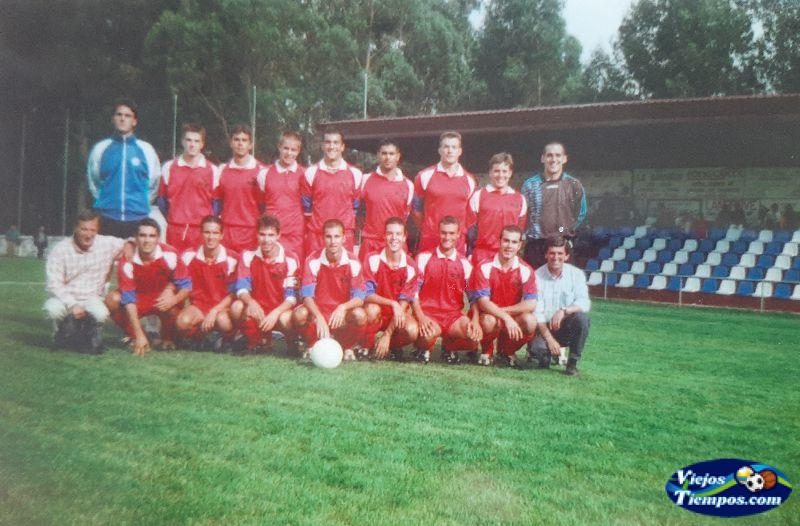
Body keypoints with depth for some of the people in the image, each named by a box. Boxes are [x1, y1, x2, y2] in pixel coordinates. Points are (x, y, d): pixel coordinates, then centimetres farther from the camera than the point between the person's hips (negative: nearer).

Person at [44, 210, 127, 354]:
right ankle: (67, 333, 3)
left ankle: (89, 337, 2)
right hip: (65, 299, 1)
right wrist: (72, 304, -26)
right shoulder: (60, 250, -10)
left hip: (92, 299, 0)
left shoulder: (107, 244, -6)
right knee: (53, 308, -33)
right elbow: (54, 284, -13)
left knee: (100, 313, -34)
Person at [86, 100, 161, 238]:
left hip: (138, 218, 0)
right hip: (107, 217, 1)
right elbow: (93, 180, 18)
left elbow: (154, 182, 13)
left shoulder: (145, 149, 3)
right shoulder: (100, 148, 5)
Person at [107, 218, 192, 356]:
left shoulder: (170, 255, -24)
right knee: (112, 300, -26)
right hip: (138, 299, 1)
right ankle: (136, 338, -4)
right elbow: (128, 299, -24)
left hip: (162, 298, -1)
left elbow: (186, 285, -17)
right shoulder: (127, 261, -23)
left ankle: (168, 338, -4)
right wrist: (139, 335, -30)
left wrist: (173, 300, -42)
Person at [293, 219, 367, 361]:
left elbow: (359, 297, -15)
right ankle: (314, 345, 1)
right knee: (299, 314, -32)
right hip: (318, 311, 0)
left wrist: (343, 307, -37)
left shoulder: (352, 262, -10)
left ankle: (348, 347, 0)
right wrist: (319, 317, -37)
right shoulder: (313, 261, -11)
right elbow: (307, 295, -19)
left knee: (359, 315, -32)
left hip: (342, 314, 0)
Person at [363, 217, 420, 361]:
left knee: (412, 331, -30)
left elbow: (403, 304, -14)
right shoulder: (373, 259, -12)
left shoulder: (410, 266, -12)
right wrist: (392, 303, -35)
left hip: (398, 316, 0)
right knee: (372, 309, -35)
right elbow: (367, 295, -18)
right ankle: (366, 348, -9)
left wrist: (387, 334, -21)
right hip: (377, 312, 0)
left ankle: (394, 346, 5)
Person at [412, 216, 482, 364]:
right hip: (428, 313, -3)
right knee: (428, 334, -37)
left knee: (475, 336, -26)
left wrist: (475, 320, -12)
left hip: (453, 315, 3)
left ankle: (449, 346, 10)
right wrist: (420, 316, -17)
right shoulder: (424, 258, 2)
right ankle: (423, 348, 4)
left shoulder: (464, 264, 8)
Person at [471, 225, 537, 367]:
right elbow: (483, 302, -20)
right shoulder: (485, 268, -12)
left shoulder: (526, 270, -6)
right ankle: (486, 352, 0)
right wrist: (506, 317, -33)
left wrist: (503, 310, -21)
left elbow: (531, 304, -15)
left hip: (514, 318, 2)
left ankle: (507, 351, 4)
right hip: (490, 316, -2)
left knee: (530, 321, -29)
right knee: (489, 321, -37)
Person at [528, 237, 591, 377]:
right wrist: (549, 338, -20)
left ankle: (572, 363, -10)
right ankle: (547, 355, 11)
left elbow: (584, 302, -16)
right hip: (544, 328, -1)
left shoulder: (576, 274, -5)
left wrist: (564, 311, -36)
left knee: (582, 317, -30)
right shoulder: (537, 276, -9)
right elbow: (536, 312, -12)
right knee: (537, 348, -31)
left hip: (567, 327, 2)